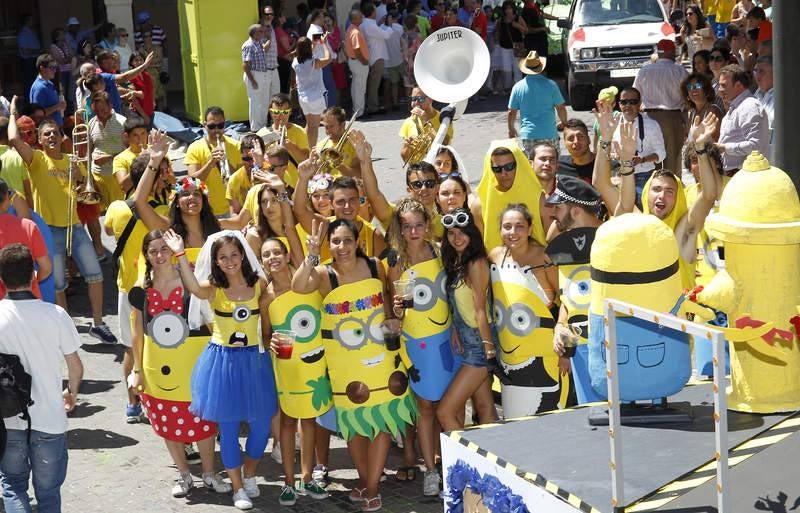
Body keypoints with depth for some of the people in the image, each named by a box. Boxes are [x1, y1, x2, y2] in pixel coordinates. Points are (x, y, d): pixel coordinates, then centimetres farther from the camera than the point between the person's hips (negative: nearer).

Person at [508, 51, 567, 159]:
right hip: (549, 134, -1)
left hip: (527, 135, 1)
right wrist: (563, 122, 20)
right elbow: (561, 108, 0)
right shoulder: (550, 85, -5)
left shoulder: (518, 87, -1)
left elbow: (511, 112, 3)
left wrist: (511, 129, 19)